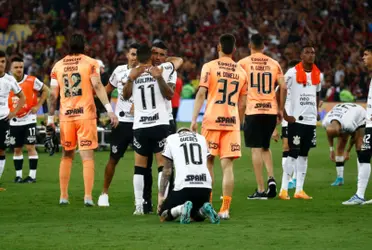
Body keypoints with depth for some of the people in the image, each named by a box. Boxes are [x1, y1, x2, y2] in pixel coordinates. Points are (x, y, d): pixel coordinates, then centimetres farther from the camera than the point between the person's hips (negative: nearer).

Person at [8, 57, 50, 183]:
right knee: (17, 149, 8)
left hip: (29, 119, -3)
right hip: (14, 121, 3)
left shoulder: (31, 81, -10)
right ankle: (18, 175, 15)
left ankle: (32, 175, -2)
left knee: (30, 147, -6)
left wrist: (38, 106, -4)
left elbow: (45, 90, 3)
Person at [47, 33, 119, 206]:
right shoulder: (90, 63, -1)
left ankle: (63, 196, 15)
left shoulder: (58, 66, 8)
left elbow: (53, 94, 7)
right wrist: (109, 110, -14)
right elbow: (98, 87, -12)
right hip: (85, 114, -3)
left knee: (67, 156, 16)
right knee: (87, 156, -1)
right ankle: (88, 196, -10)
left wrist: (50, 117, 14)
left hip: (66, 116, 3)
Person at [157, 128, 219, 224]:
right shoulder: (202, 138, 25)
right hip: (205, 186, 4)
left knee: (163, 216, 14)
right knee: (197, 217, 29)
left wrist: (161, 196, 20)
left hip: (184, 185, -4)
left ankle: (182, 209, -19)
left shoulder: (171, 139, 16)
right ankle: (205, 210, -7)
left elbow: (167, 170, 16)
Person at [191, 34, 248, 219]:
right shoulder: (241, 72, 11)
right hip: (232, 121, 2)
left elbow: (201, 93, -9)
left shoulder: (209, 67, -1)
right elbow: (242, 104, 13)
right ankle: (225, 209, -6)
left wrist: (194, 119, -10)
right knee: (227, 165, 0)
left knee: (208, 162, 10)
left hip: (212, 120, -2)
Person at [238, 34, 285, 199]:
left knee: (256, 149, 0)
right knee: (265, 147, 21)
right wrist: (280, 109, 13)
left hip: (253, 111, -4)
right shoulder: (274, 64, 8)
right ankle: (271, 178, -1)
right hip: (271, 110, 4)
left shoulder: (243, 63, -1)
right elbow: (283, 87, 3)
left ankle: (261, 190, -3)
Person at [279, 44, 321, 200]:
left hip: (311, 120, 6)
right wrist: (284, 115, -11)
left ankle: (299, 190, 11)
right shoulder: (293, 73, -9)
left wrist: (316, 112, 12)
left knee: (304, 155, 8)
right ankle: (284, 190, -1)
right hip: (296, 120, -6)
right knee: (293, 154, -6)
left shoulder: (318, 74, 9)